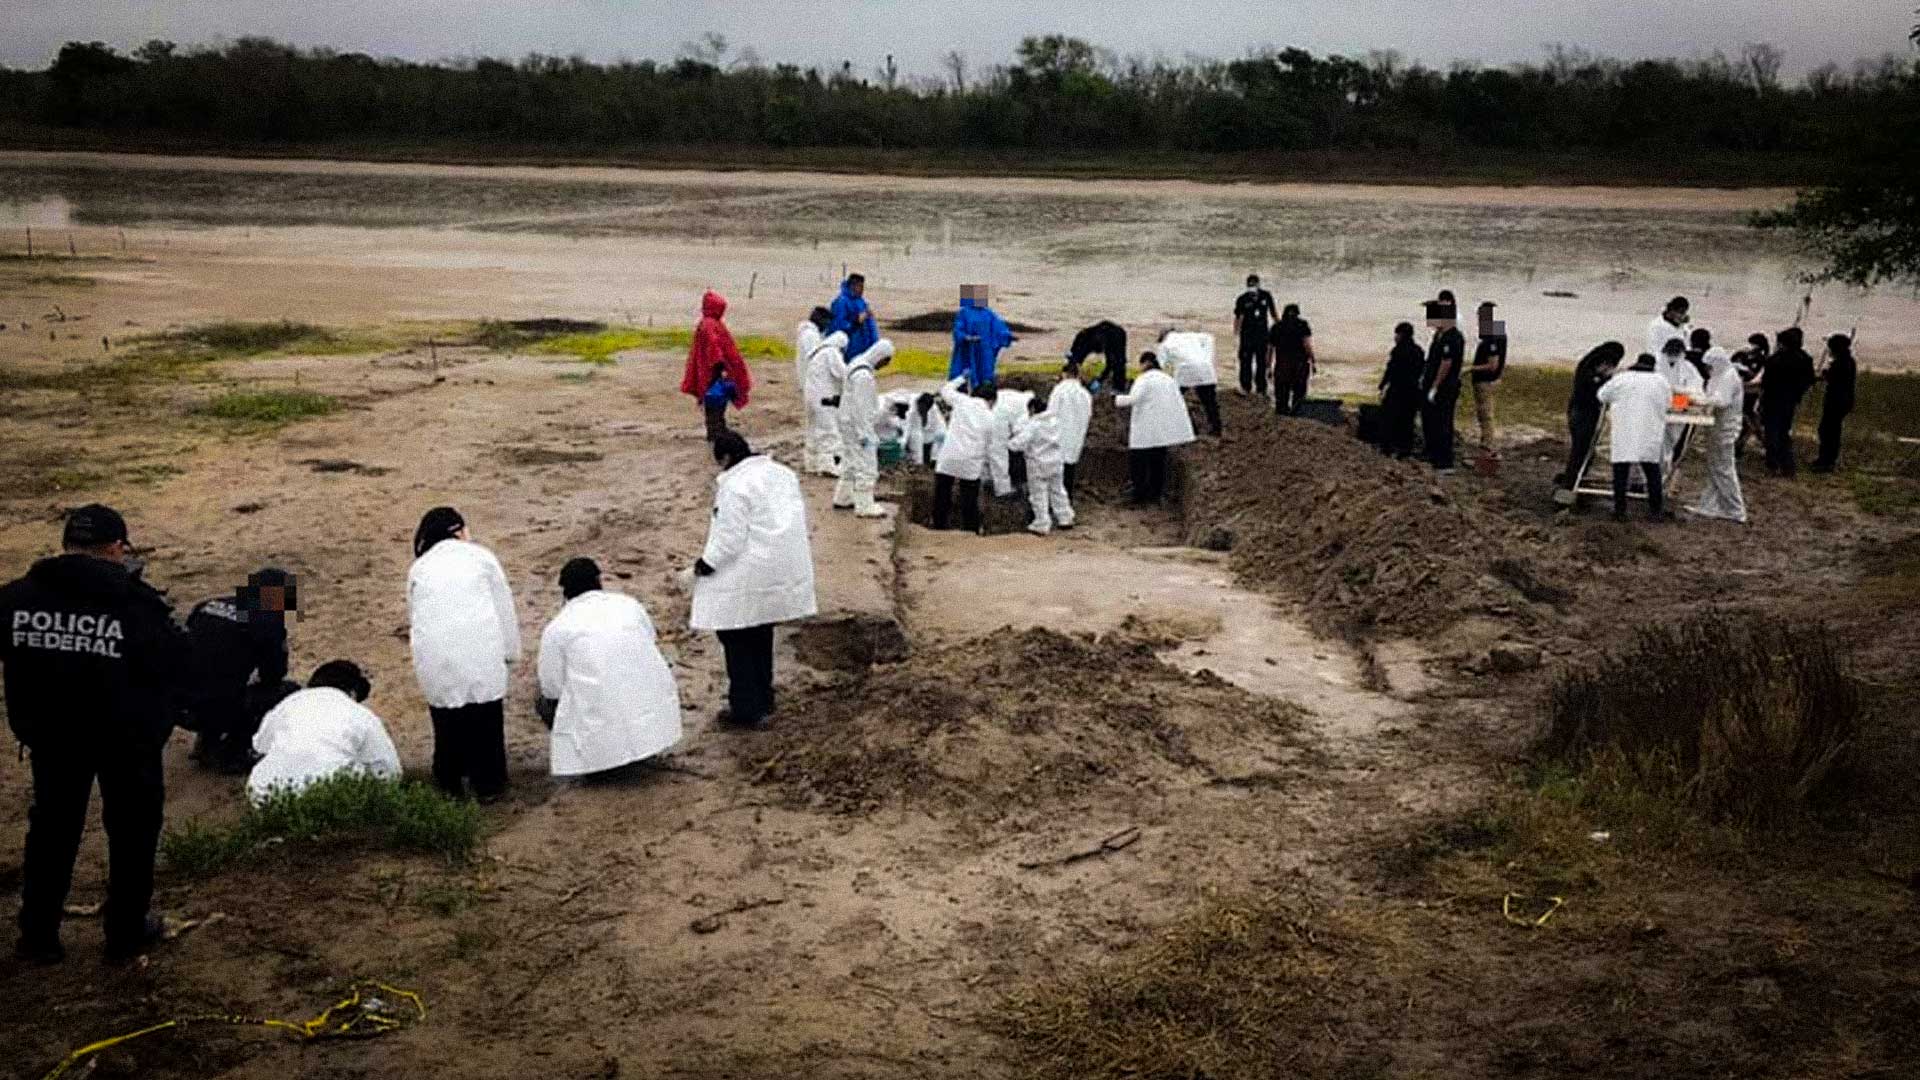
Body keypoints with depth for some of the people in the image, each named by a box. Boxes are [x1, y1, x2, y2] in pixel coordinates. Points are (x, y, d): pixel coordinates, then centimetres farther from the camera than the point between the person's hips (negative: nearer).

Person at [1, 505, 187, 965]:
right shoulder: (135, 601, -21)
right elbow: (175, 662, -12)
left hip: (50, 733, 4)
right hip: (128, 736, -3)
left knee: (52, 828, 20)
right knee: (131, 832, 15)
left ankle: (37, 936, 26)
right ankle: (126, 934, 23)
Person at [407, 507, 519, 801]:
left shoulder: (419, 567, 20)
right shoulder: (480, 557, 14)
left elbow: (414, 614, 21)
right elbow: (504, 607, 14)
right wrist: (509, 651, 20)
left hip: (435, 653, 2)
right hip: (480, 647, -2)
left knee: (446, 716, 15)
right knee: (486, 715, 10)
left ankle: (450, 784, 23)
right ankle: (487, 784, 16)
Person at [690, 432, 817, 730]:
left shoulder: (734, 485, -20)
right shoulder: (783, 473, 7)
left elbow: (730, 538, -21)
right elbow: (799, 516, 13)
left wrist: (706, 563, -7)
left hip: (749, 577, -9)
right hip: (782, 568, 9)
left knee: (738, 640, 3)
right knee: (761, 637, 20)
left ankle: (747, 710, 7)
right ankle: (763, 702, 29)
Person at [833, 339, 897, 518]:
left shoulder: (858, 364, 8)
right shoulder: (863, 376, -24)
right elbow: (861, 407, -24)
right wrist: (865, 434, -21)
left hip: (849, 424, 10)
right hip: (858, 426, -10)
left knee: (851, 462, 20)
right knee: (866, 466, -5)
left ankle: (842, 498, 30)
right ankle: (865, 506, -1)